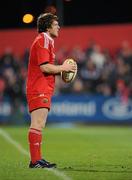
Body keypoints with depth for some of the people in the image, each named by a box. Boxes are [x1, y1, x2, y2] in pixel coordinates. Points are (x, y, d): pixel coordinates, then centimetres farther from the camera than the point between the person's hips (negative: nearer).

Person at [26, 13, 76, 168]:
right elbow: (45, 67, -20)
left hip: (43, 90, 11)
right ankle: (35, 161, -15)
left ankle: (37, 159, 11)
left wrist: (60, 71, 14)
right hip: (39, 90, -11)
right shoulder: (43, 40, -11)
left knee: (38, 125, 9)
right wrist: (63, 68, -8)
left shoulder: (46, 41, 22)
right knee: (37, 125, -13)